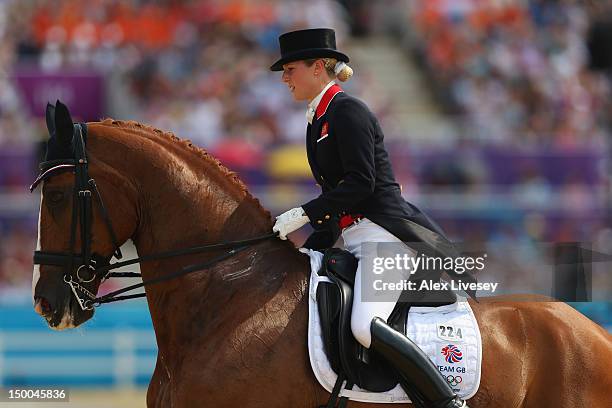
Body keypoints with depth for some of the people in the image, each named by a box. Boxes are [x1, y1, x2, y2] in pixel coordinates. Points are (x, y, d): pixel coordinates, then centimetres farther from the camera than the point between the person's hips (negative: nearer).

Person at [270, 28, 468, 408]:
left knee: (365, 326, -31)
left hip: (383, 231, -11)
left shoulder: (348, 111, -9)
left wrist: (304, 213, -17)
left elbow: (360, 182, -17)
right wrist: (309, 252, 17)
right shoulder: (318, 120, 20)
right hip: (354, 240, 11)